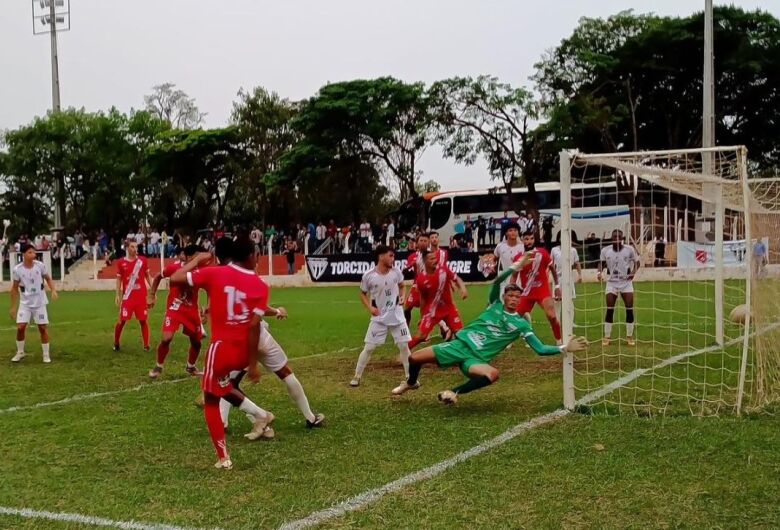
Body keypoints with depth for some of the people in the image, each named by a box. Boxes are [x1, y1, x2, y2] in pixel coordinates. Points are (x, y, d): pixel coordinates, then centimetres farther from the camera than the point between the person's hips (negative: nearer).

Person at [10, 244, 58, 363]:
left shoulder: (40, 265, -9)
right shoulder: (17, 270, -10)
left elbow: (48, 279, 7)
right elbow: (14, 288, 0)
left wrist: (53, 291, -11)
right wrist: (13, 307, 1)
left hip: (40, 303, 0)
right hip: (25, 303, 0)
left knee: (43, 328, 1)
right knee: (20, 327, -8)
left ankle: (46, 354, 13)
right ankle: (20, 352, 13)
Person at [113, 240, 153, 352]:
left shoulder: (142, 260, 3)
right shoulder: (121, 262, 0)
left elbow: (148, 276, 9)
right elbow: (119, 279, 5)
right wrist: (118, 295, -1)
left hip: (141, 296, 1)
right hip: (127, 297, -1)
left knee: (143, 320, 2)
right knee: (122, 320, 1)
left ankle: (146, 345, 8)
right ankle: (116, 344, 19)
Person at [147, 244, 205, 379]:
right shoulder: (174, 267, -16)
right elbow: (158, 277, 3)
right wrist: (152, 295, 3)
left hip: (192, 309, 3)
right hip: (174, 307, -3)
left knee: (196, 341, 9)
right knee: (166, 338, -18)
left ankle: (190, 367, 35)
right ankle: (158, 367, 5)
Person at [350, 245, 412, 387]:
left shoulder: (396, 272, -6)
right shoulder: (368, 276, -13)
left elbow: (402, 286, 13)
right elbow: (363, 294, 3)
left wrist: (402, 296, -7)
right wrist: (370, 307, -12)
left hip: (397, 316, 2)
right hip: (379, 318, -2)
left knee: (404, 346, 4)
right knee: (369, 347, -1)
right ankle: (357, 376, 12)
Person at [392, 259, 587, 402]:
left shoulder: (521, 324, 3)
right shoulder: (496, 304, 6)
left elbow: (540, 349, -2)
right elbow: (497, 282, -13)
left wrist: (564, 348, -15)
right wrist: (517, 266, -21)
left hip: (476, 358, -1)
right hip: (460, 344, 1)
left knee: (493, 374, -38)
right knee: (414, 358, -5)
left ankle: (454, 393, -14)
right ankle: (411, 382, 32)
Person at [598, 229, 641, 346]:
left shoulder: (629, 249, -8)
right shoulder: (605, 250, -5)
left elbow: (636, 262, 4)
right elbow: (601, 262, 9)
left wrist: (633, 272, -14)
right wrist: (600, 272, -10)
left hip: (626, 282, 0)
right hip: (612, 283, 0)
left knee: (629, 309, -2)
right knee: (610, 310, -3)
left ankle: (629, 337, 11)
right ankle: (607, 337, 7)